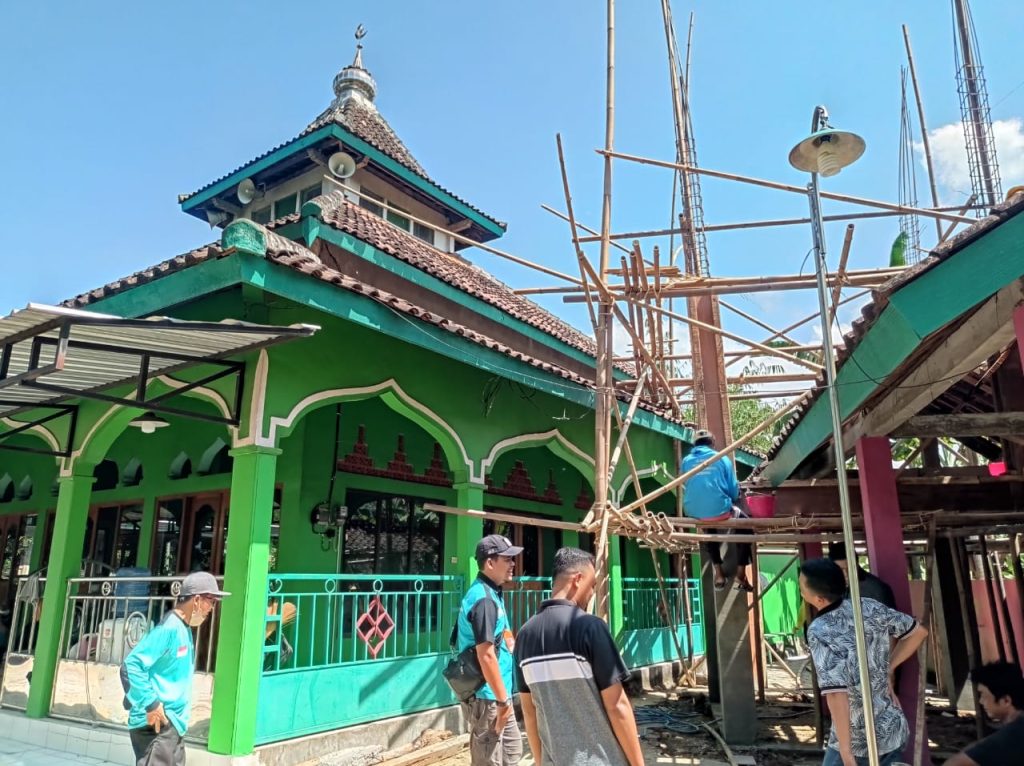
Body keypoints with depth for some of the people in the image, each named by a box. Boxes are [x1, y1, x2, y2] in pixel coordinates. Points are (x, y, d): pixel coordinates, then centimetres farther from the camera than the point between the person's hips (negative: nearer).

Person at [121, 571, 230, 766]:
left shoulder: (184, 629, 12)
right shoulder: (169, 628, -18)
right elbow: (131, 665, -24)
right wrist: (151, 704, -22)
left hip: (174, 723, 10)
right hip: (156, 724, -10)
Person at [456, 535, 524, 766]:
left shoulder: (493, 593, 11)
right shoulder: (484, 599, -21)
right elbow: (485, 654, -25)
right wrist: (503, 700, -19)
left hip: (496, 696, 10)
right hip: (487, 697, -10)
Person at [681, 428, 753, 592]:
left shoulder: (686, 461, 10)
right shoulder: (722, 459, 4)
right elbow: (734, 489, 5)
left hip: (694, 514, 3)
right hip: (720, 511, -3)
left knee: (710, 532, 37)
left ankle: (719, 573, 32)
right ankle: (741, 575, 20)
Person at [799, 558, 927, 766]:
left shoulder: (819, 632, -23)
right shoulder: (868, 607, -5)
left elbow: (836, 694, -30)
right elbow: (918, 632, 9)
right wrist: (886, 669, 11)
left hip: (858, 741, -6)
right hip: (894, 730, 6)